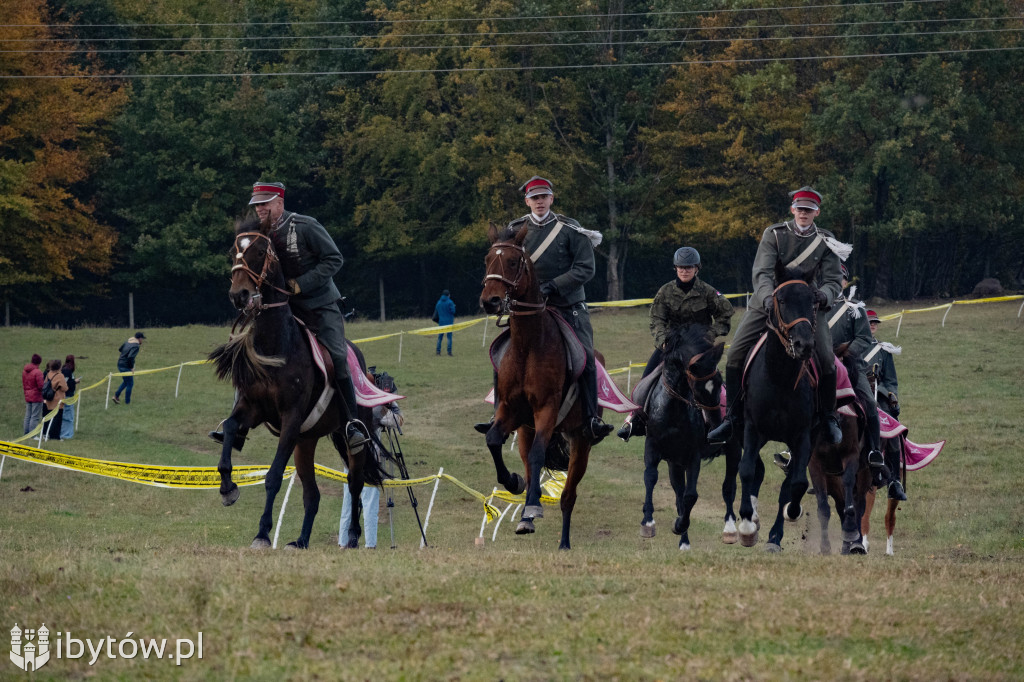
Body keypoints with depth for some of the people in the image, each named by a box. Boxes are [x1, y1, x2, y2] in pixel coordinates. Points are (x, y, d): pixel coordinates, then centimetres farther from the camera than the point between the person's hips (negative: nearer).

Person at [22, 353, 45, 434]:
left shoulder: (24, 371, 7)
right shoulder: (38, 372, -18)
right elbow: (41, 386, -18)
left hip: (27, 397, 7)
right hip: (37, 397, -7)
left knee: (27, 416, 13)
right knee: (35, 417, -4)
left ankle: (26, 433, 16)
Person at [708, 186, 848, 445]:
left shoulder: (826, 242, 1)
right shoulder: (774, 234, -4)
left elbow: (834, 280, -4)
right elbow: (761, 273, -15)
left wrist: (825, 295, -29)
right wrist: (768, 297, -36)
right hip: (766, 305, 0)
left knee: (826, 360, -16)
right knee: (735, 357, -9)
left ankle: (829, 418, 5)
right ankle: (732, 419, 2)